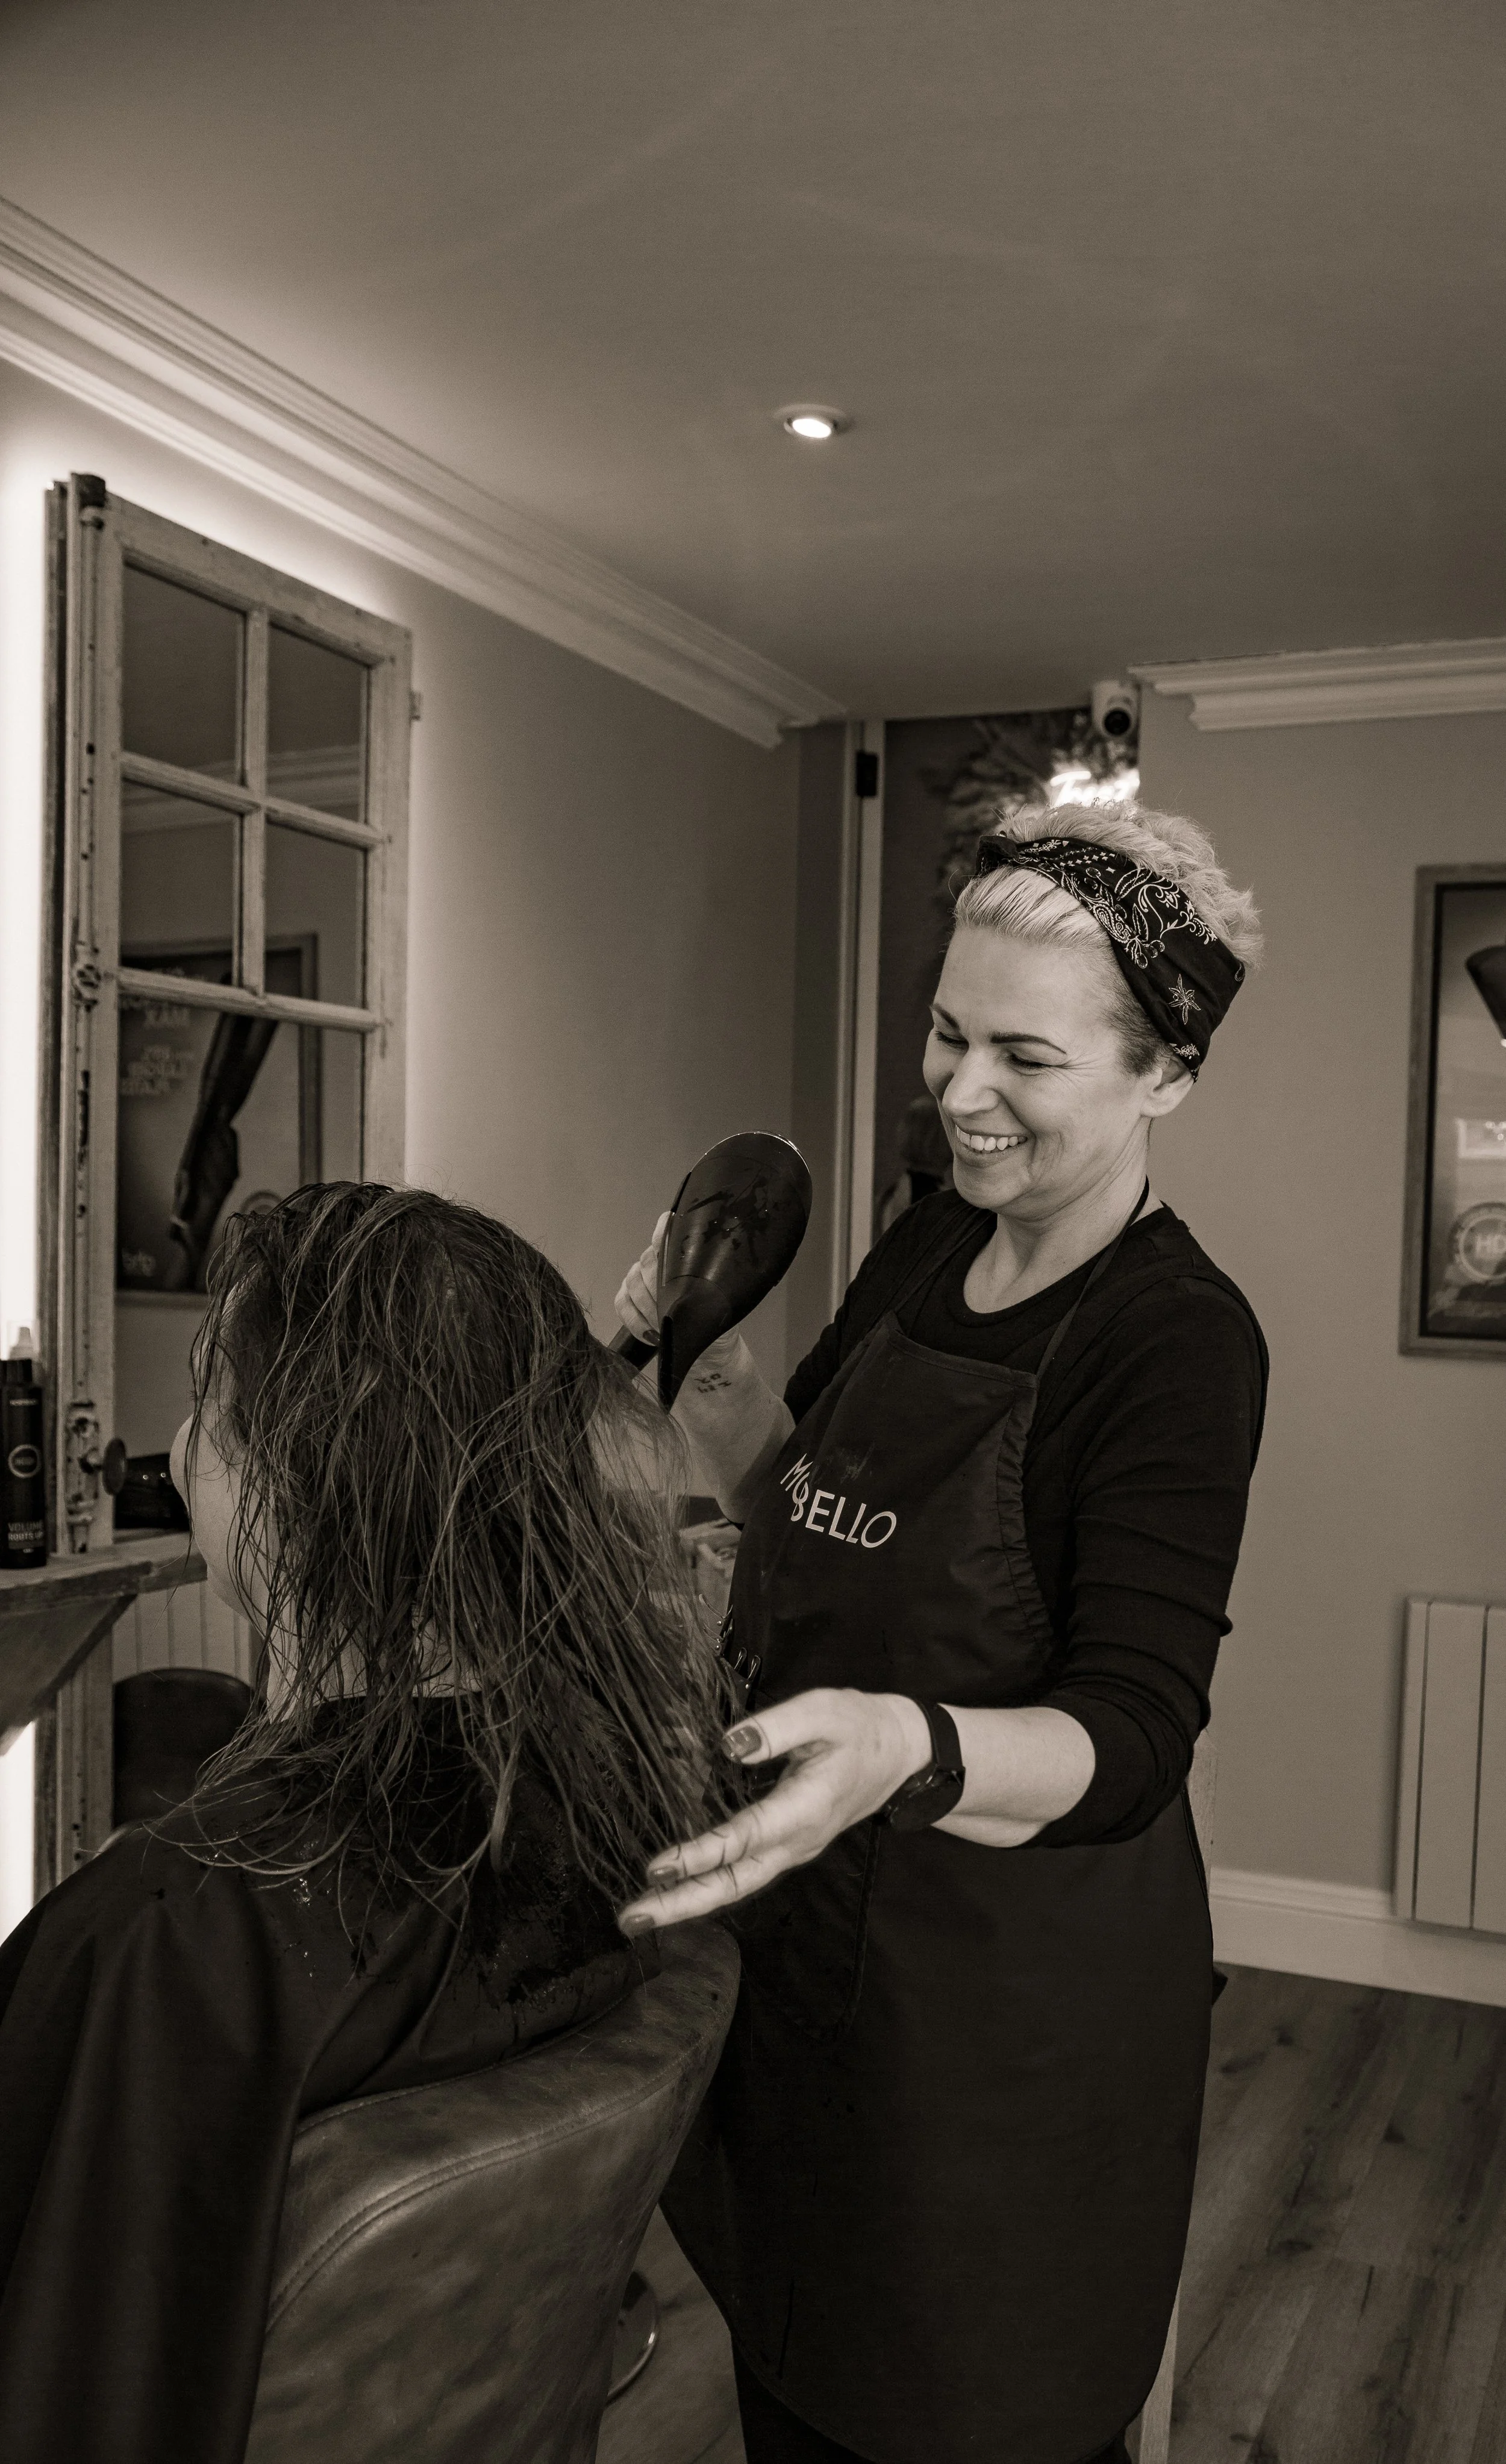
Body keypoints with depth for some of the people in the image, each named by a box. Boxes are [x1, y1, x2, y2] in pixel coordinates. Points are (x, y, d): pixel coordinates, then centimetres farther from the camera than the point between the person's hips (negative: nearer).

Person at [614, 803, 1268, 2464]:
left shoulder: (1179, 1343, -21)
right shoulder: (927, 1245, 0)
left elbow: (1135, 1735, -28)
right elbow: (805, 1493, 13)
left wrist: (908, 1749, -48)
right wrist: (705, 1370, -6)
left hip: (1014, 1995, -6)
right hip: (806, 1932, 7)